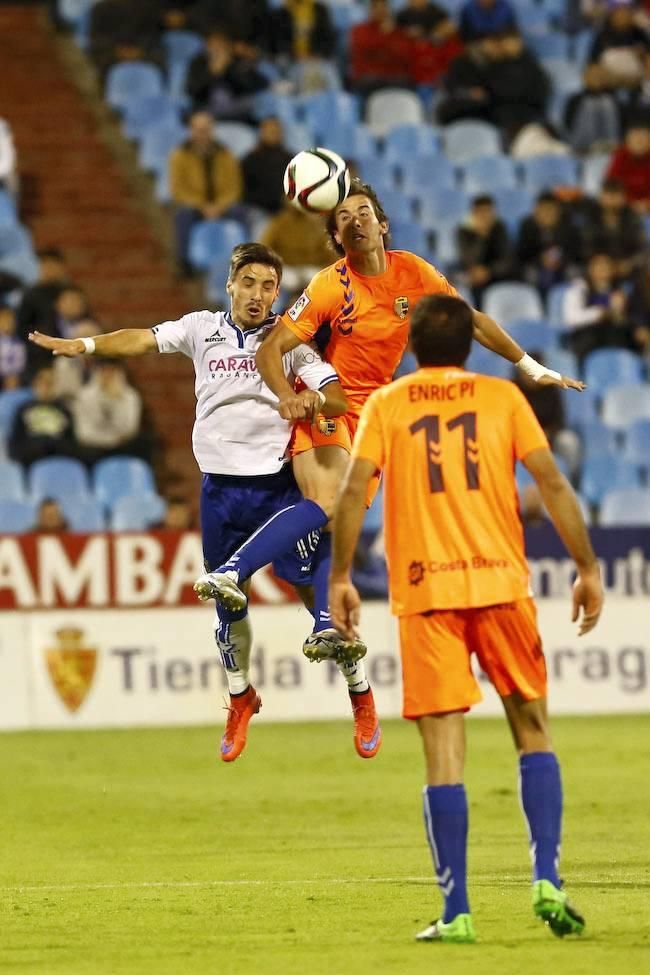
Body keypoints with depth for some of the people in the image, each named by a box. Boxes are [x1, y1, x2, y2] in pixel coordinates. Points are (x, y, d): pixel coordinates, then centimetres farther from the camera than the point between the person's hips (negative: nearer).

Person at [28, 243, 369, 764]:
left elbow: (338, 398, -8)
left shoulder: (290, 339, -1)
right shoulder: (203, 328, 6)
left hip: (278, 483, -2)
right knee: (228, 603, 10)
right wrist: (84, 345, -20)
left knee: (315, 586, -7)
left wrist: (316, 398, -31)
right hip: (220, 487, 2)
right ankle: (241, 699, 30)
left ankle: (359, 695, 9)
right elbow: (144, 340, -5)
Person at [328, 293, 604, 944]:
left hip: (424, 594, 0)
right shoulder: (501, 397, 8)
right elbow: (552, 484, 1)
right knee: (533, 731, 13)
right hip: (500, 584, 0)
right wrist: (587, 568, 4)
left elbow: (353, 491, -4)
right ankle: (546, 881, -2)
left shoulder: (385, 405, 8)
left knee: (443, 754, 0)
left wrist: (339, 579, 0)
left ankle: (455, 913, -4)